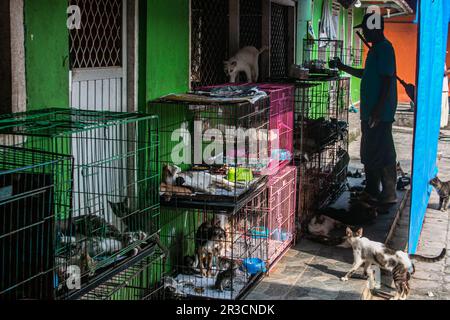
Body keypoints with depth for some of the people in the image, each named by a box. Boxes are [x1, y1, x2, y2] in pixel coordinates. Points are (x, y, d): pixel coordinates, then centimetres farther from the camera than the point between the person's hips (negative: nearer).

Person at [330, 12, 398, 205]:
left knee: (382, 153, -3)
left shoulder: (384, 48, -15)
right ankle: (372, 191, 24)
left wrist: (378, 110, -24)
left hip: (380, 114, -10)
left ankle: (389, 195, 6)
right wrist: (343, 68, 27)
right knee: (369, 153, 15)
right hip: (370, 112, 10)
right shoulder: (376, 49, 16)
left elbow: (387, 80, -21)